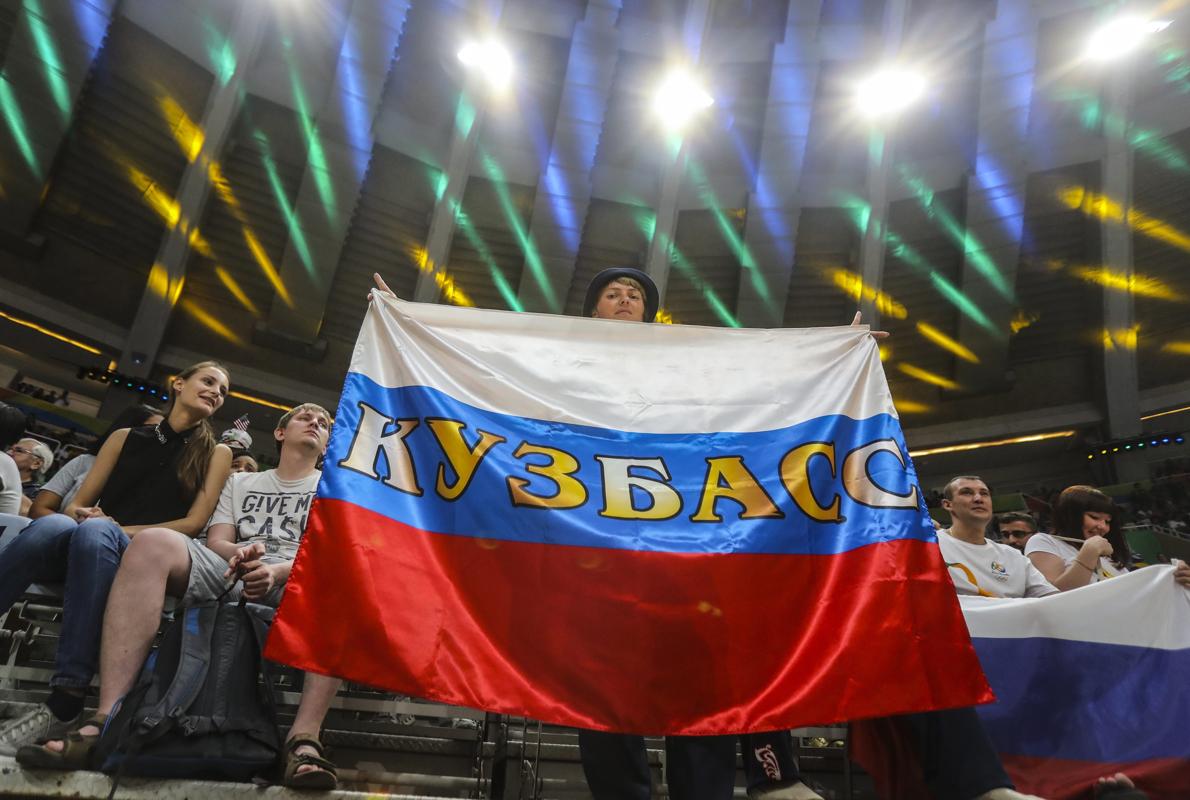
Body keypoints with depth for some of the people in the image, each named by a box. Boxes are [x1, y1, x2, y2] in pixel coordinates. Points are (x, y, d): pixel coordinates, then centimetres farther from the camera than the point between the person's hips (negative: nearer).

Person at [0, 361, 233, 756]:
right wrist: (78, 514, -9)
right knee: (51, 526, -33)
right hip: (74, 548, 2)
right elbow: (77, 504, 15)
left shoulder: (216, 452, 14)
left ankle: (65, 702, -42)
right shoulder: (126, 437, 20)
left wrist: (122, 530, -9)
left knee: (95, 532, -36)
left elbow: (194, 522, 3)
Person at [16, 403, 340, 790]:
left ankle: (304, 739, -46)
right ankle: (107, 720, -34)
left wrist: (277, 570, -19)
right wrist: (241, 553, -13)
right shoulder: (240, 482, 28)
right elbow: (215, 542, 13)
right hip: (229, 574, 2)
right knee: (154, 542, -26)